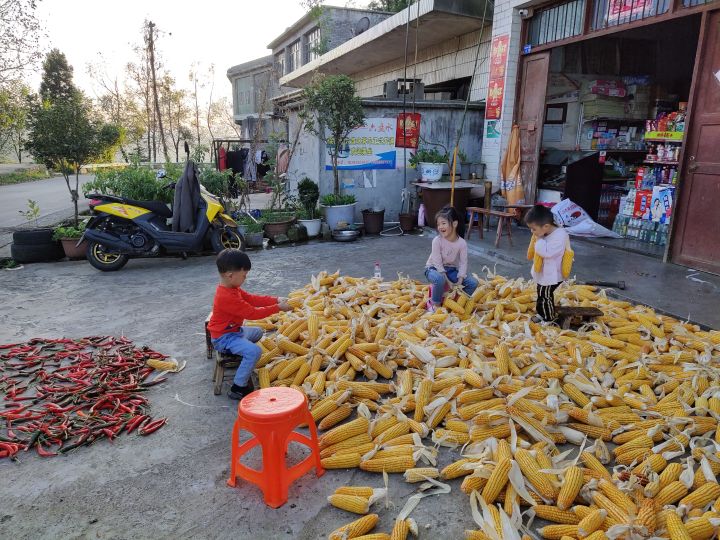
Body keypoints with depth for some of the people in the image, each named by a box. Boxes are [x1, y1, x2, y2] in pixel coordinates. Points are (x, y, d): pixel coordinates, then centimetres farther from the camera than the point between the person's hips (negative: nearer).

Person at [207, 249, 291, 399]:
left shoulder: (231, 288, 1)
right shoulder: (227, 297, -31)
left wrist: (276, 300, -8)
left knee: (257, 332, 27)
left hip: (233, 330, 10)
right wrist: (277, 308, -22)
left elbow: (252, 298, 3)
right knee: (254, 351, -27)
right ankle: (238, 388, -17)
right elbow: (252, 313, -28)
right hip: (223, 338, -10)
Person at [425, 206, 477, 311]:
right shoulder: (437, 240, -22)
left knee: (473, 283, -12)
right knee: (439, 279, -39)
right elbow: (437, 263, -21)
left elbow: (463, 263, -10)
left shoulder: (462, 243, -13)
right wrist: (448, 281, -23)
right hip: (434, 269, -4)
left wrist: (459, 281, -21)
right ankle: (435, 303, -14)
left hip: (451, 270, 4)